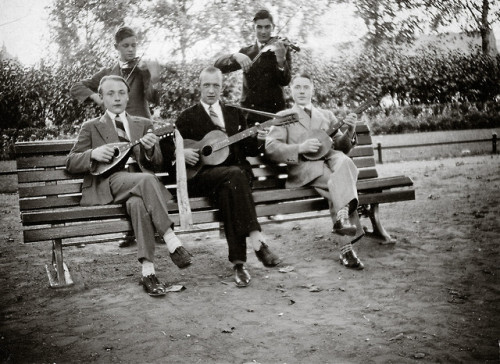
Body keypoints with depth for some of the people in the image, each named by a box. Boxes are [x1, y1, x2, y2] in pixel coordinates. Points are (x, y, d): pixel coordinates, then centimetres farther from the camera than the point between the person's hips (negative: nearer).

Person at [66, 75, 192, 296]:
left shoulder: (144, 124, 24)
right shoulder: (91, 127, 19)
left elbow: (157, 164, 16)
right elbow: (71, 163, 11)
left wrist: (149, 149, -8)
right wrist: (93, 154, -10)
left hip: (140, 179, 2)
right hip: (108, 182, -2)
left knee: (138, 203, -37)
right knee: (147, 179, -36)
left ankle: (147, 270, -43)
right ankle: (172, 242, -40)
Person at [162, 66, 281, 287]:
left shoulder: (235, 114, 23)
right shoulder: (187, 117, 15)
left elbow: (249, 149, 17)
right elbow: (167, 147, 11)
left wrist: (258, 136, -4)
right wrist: (181, 153, -11)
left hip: (238, 172, 2)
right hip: (201, 175, -2)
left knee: (228, 193, -36)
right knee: (234, 175, -37)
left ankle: (238, 262, -39)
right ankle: (257, 240, -42)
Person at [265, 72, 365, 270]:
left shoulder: (327, 115, 28)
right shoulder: (283, 117, 17)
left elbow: (341, 147, 21)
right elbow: (270, 148, 1)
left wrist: (349, 132, -1)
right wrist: (300, 148, -14)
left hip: (329, 159, 3)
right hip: (303, 168, -3)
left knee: (343, 161, -35)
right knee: (343, 182, -32)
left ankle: (342, 217, -45)